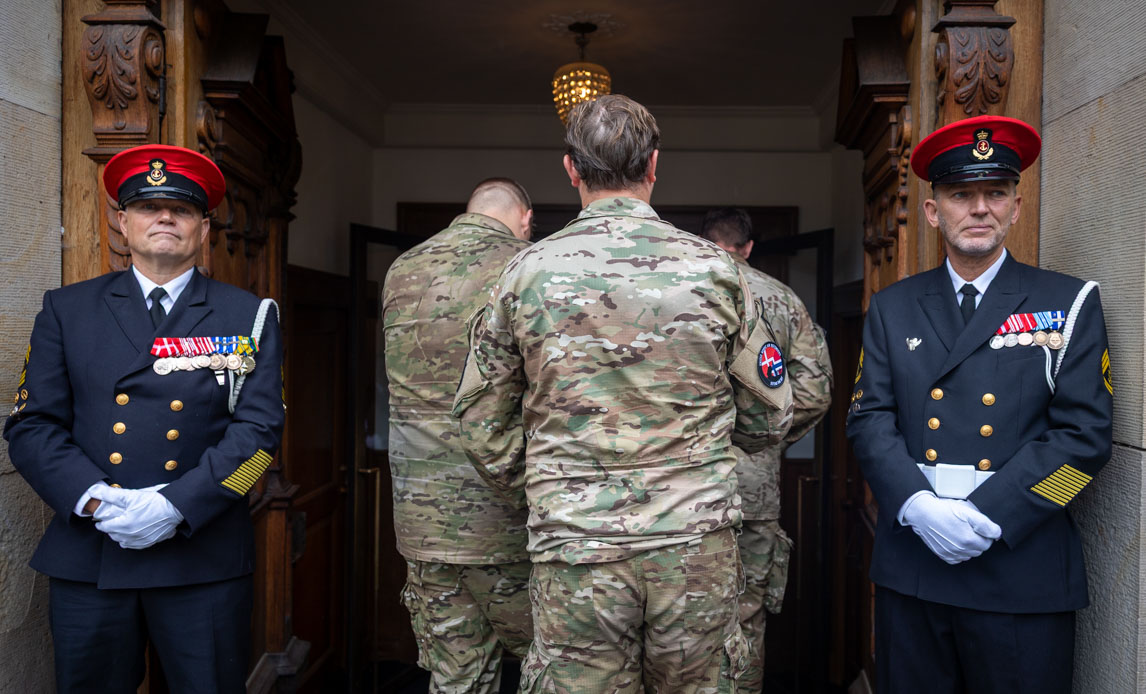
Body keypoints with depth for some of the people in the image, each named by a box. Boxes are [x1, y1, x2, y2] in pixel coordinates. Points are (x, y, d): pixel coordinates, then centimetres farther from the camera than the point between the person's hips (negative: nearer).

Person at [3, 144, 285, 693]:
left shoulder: (247, 317, 4)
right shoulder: (67, 309, 10)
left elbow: (259, 428, -4)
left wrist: (177, 506, -14)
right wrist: (94, 500, -11)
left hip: (204, 559, -1)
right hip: (86, 558, 2)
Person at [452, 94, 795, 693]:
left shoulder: (528, 273, -3)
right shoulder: (713, 269, -2)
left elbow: (481, 419, 4)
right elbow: (769, 416, 5)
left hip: (575, 551, 0)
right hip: (697, 547, 1)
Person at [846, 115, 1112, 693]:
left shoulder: (1069, 303, 3)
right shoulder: (891, 308, 8)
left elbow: (1085, 433, -5)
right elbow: (869, 419, 2)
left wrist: (985, 515, -14)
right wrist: (918, 506, -14)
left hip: (1022, 576, -1)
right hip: (910, 571, 2)